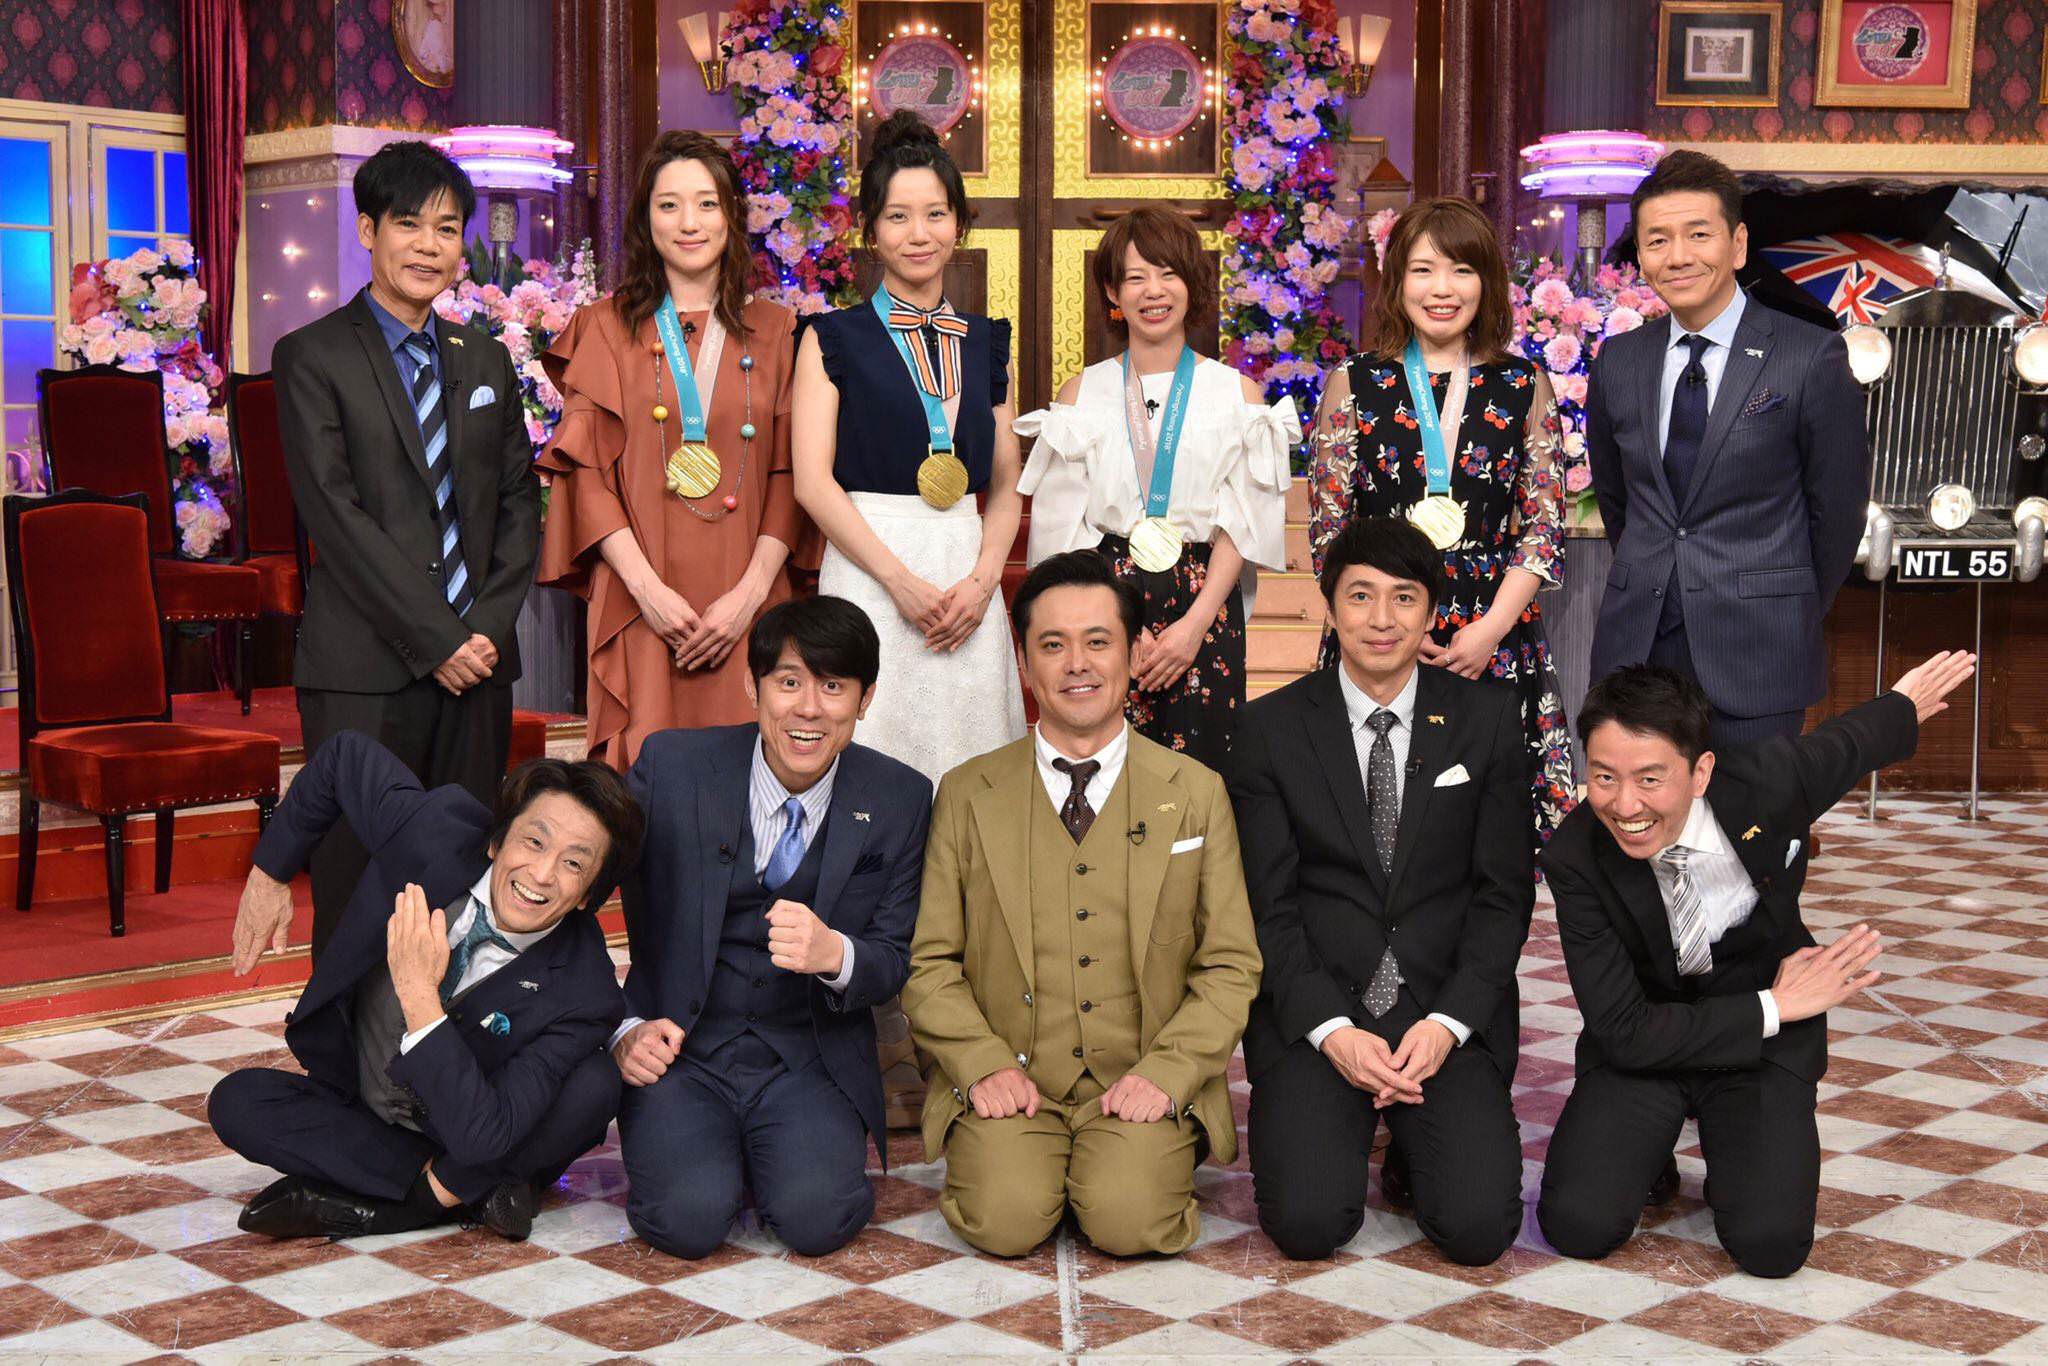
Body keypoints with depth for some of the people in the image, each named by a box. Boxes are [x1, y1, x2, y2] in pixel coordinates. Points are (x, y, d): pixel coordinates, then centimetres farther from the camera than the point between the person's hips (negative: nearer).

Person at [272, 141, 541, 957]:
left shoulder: (485, 361, 16)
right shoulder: (313, 356, 0)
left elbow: (519, 501, 13)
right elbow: (334, 512, -8)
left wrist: (490, 626, -3)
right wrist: (434, 641, -12)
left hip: (477, 663, 5)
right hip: (365, 674, -4)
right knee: (357, 886, -3)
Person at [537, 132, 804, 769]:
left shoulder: (774, 332, 10)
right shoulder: (607, 327, 8)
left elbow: (789, 473, 5)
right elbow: (585, 470, 1)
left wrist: (751, 590, -9)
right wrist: (648, 586, -11)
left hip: (745, 603, 1)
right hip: (640, 599, -1)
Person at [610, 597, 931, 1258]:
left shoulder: (899, 800, -1)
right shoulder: (670, 765, -6)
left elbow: (894, 958, 1)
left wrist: (835, 954, -23)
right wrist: (624, 1027, -11)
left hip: (811, 1061, 1)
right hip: (679, 1050, 0)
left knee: (816, 1217, -25)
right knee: (689, 1218, -25)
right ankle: (676, 1142, 9)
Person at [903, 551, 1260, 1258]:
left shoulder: (1197, 793, 7)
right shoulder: (967, 795, 7)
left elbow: (1231, 966, 5)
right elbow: (930, 963, 6)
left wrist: (1166, 1072, -10)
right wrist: (985, 1064, -10)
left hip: (1146, 1085, 0)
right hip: (1009, 1084, 0)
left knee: (1130, 1221, -25)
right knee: (1006, 1222, -24)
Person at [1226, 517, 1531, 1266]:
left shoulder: (1487, 719, 4)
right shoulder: (1270, 728, 2)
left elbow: (1504, 892, 3)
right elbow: (1267, 904, -1)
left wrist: (1447, 1025, -11)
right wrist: (1331, 1031, -14)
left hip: (1450, 1014, 1)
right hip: (1314, 1015, -1)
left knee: (1478, 1227, -17)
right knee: (1307, 1223, -19)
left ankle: (1418, 1129, 15)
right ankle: (1349, 1121, 14)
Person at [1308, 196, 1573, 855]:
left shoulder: (1525, 386, 6)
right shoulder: (1354, 385, 4)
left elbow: (1544, 526, 4)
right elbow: (1328, 531, 2)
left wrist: (1491, 629, -8)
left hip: (1498, 644, 1)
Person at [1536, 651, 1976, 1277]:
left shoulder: (1772, 781, -24)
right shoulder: (1574, 857, -25)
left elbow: (1847, 743, 3)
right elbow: (1624, 1033, -22)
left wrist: (1904, 706, 24)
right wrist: (1773, 1008, -19)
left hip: (1766, 1049, 0)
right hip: (1646, 1044, 0)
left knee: (1770, 1245, -20)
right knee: (1578, 1225, -20)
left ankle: (1731, 1143, 14)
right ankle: (1649, 1142, 14)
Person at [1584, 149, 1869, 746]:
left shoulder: (1813, 357, -6)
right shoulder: (1617, 361, 7)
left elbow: (1838, 507, 0)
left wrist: (1787, 619, 8)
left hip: (1754, 655, -4)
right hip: (1635, 648, 4)